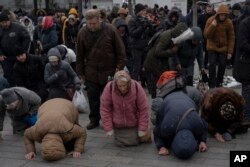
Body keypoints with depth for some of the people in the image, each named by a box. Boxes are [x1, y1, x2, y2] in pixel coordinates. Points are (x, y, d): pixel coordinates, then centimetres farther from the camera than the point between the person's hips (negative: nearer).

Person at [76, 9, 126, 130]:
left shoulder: (110, 30, -10)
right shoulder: (82, 32, -3)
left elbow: (120, 50, -3)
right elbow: (79, 54, 5)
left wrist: (120, 66, -7)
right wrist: (80, 72, 6)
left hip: (109, 71, -2)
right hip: (91, 72, 2)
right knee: (93, 97, 8)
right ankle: (94, 119, 24)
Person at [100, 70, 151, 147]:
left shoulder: (137, 87, -23)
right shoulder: (109, 88, -22)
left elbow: (143, 109, -15)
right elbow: (105, 109, -13)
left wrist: (142, 129, -12)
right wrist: (108, 129, -12)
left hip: (133, 124, 0)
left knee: (133, 142, -3)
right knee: (120, 143, -1)